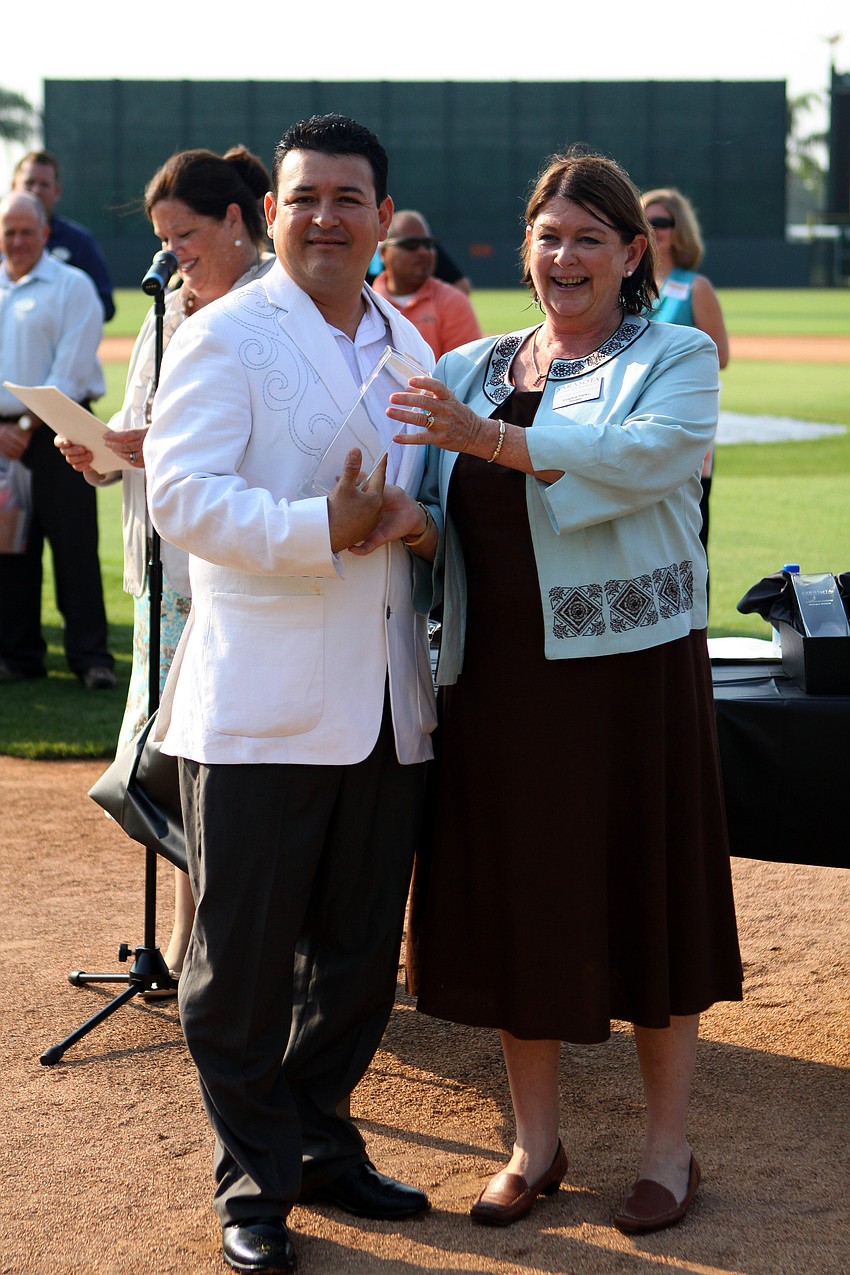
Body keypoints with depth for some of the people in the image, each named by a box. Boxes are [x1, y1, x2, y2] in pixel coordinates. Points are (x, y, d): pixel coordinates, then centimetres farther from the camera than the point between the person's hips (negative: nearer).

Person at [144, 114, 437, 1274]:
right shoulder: (224, 337, -5)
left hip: (385, 706, 6)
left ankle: (321, 1139, 31)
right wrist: (323, 528, -23)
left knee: (361, 955, 14)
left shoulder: (408, 345, 14)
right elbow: (184, 496, -16)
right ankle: (253, 1182, 17)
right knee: (245, 961, 3)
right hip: (260, 707, -6)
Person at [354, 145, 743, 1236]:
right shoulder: (467, 371, 14)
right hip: (499, 678, 4)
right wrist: (410, 524, -13)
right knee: (512, 905, 7)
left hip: (632, 672, -4)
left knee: (647, 900, 3)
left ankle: (669, 1147, 17)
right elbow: (453, 529, 12)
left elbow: (647, 455, -21)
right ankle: (535, 1142, 22)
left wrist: (494, 439, -31)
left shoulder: (675, 359, 0)